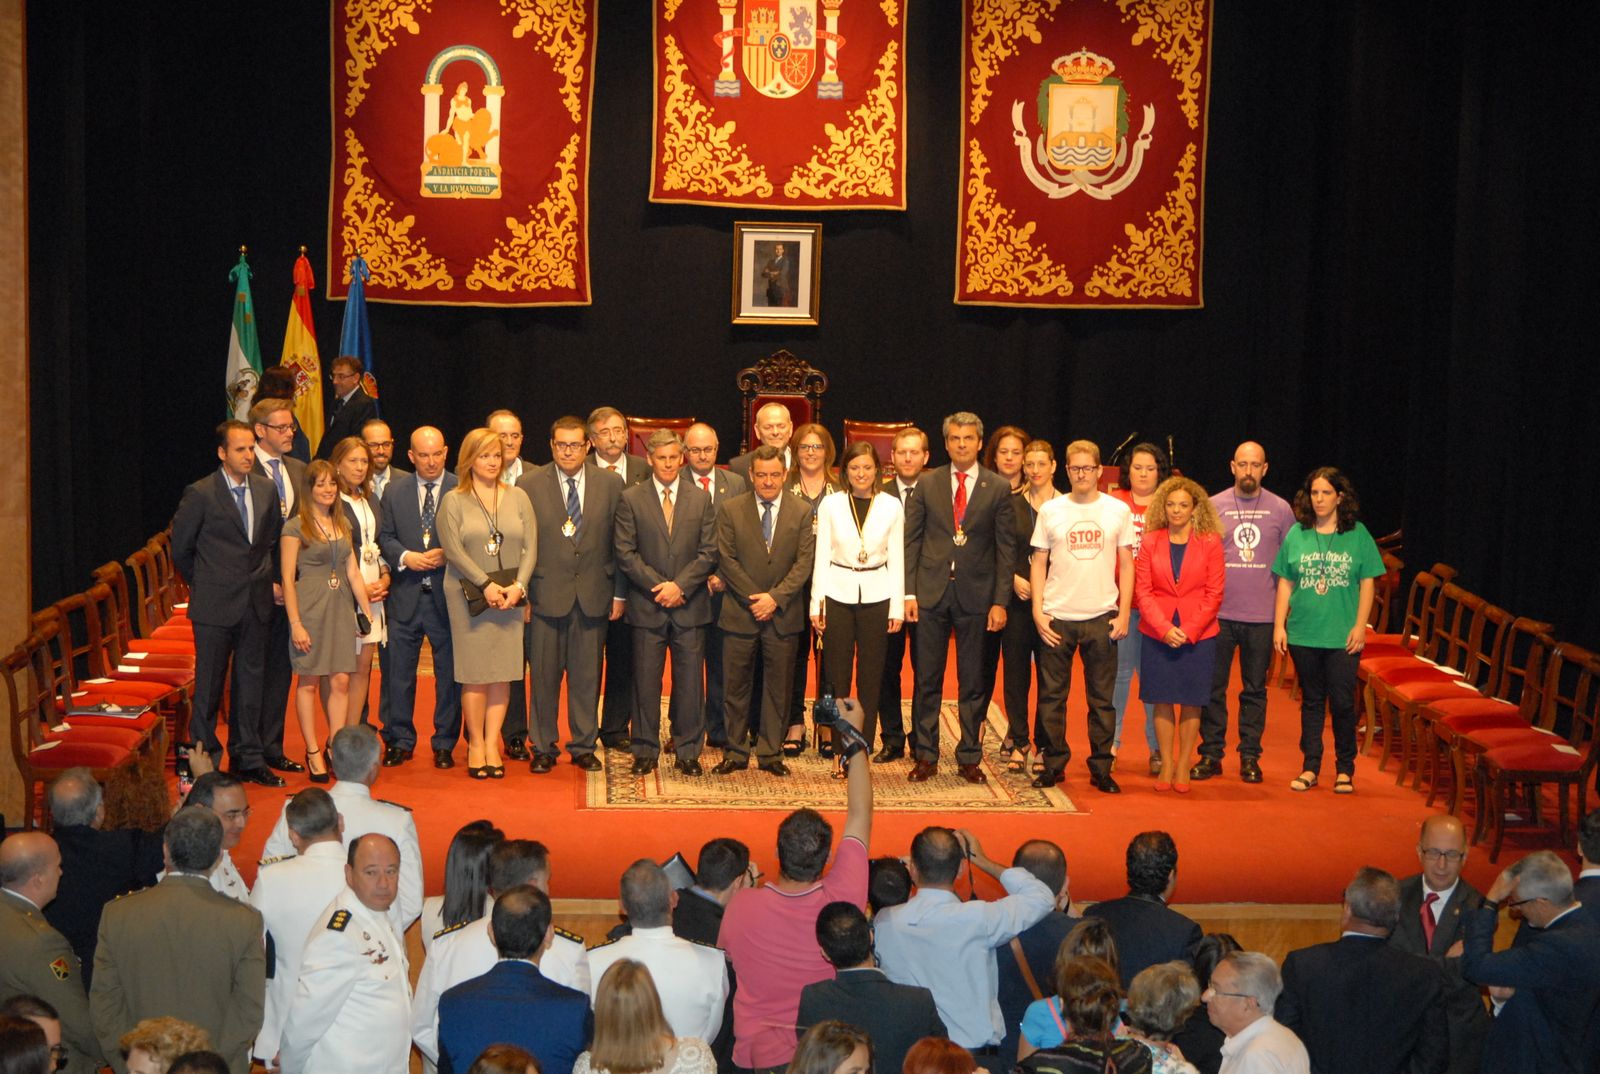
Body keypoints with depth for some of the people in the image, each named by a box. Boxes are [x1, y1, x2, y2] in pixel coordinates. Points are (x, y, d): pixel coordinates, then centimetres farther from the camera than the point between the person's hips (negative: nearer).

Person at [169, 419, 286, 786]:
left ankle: (248, 757, 21)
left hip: (257, 604, 5)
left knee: (251, 683, 11)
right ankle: (203, 759, 13)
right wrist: (205, 586, 5)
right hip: (215, 606, -5)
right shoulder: (200, 494, -8)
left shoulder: (266, 490, 7)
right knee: (209, 686, 2)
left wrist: (272, 579, 13)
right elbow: (180, 549, 0)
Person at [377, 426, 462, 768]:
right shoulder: (394, 492, 8)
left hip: (447, 594, -2)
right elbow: (384, 536, 8)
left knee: (450, 672, 4)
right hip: (405, 595, 2)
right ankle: (399, 742, 17)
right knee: (399, 671, 6)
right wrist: (405, 557, -10)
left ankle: (444, 744, 15)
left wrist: (447, 555, -15)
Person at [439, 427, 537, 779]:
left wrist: (518, 585, -10)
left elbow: (530, 546, 4)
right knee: (474, 673, -3)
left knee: (503, 672, 1)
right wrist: (487, 585, -14)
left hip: (510, 595, 3)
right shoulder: (453, 501, 2)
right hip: (469, 596, -3)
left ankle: (492, 743, 7)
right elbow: (453, 550, -6)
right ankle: (475, 744, 5)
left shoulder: (517, 497, 10)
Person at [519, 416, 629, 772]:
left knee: (587, 676, 7)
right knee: (544, 675, 4)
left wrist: (620, 593, 3)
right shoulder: (529, 485, 1)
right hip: (546, 594, -1)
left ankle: (584, 746, 19)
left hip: (593, 596, 1)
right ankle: (544, 747, 16)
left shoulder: (610, 484, 4)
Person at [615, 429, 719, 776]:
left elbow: (708, 552, 3)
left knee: (690, 682, 3)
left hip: (690, 604, 1)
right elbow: (625, 553, -2)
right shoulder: (631, 499, 3)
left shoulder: (701, 499, 7)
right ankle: (646, 751, 12)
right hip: (647, 605, -1)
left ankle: (688, 751, 12)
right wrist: (657, 585, -11)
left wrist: (680, 585, -10)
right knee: (646, 681, 2)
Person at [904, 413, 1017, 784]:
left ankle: (969, 758, 16)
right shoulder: (927, 484, 5)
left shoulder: (998, 488, 2)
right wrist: (909, 592, -3)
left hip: (975, 594, -1)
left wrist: (1000, 601, -5)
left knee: (972, 683, 6)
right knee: (927, 680, 5)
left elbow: (1006, 548, 1)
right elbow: (911, 540, 5)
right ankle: (926, 756, 14)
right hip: (931, 592, 1)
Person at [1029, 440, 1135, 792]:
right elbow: (1038, 563, 6)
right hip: (1057, 617, 0)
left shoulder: (1118, 510, 4)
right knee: (1052, 696, 3)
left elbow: (1126, 565, 6)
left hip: (1102, 618, 0)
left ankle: (1101, 768, 11)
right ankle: (1053, 764, 13)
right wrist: (1038, 611, -3)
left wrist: (1124, 614, -1)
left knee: (1102, 698, 4)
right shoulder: (1050, 510, 4)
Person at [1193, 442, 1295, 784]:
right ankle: (1211, 754, 12)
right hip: (1219, 612, 0)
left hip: (1262, 616, 0)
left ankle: (1249, 757, 14)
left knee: (1255, 690, 7)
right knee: (1213, 688, 3)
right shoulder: (1213, 506, 2)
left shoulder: (1281, 509, 4)